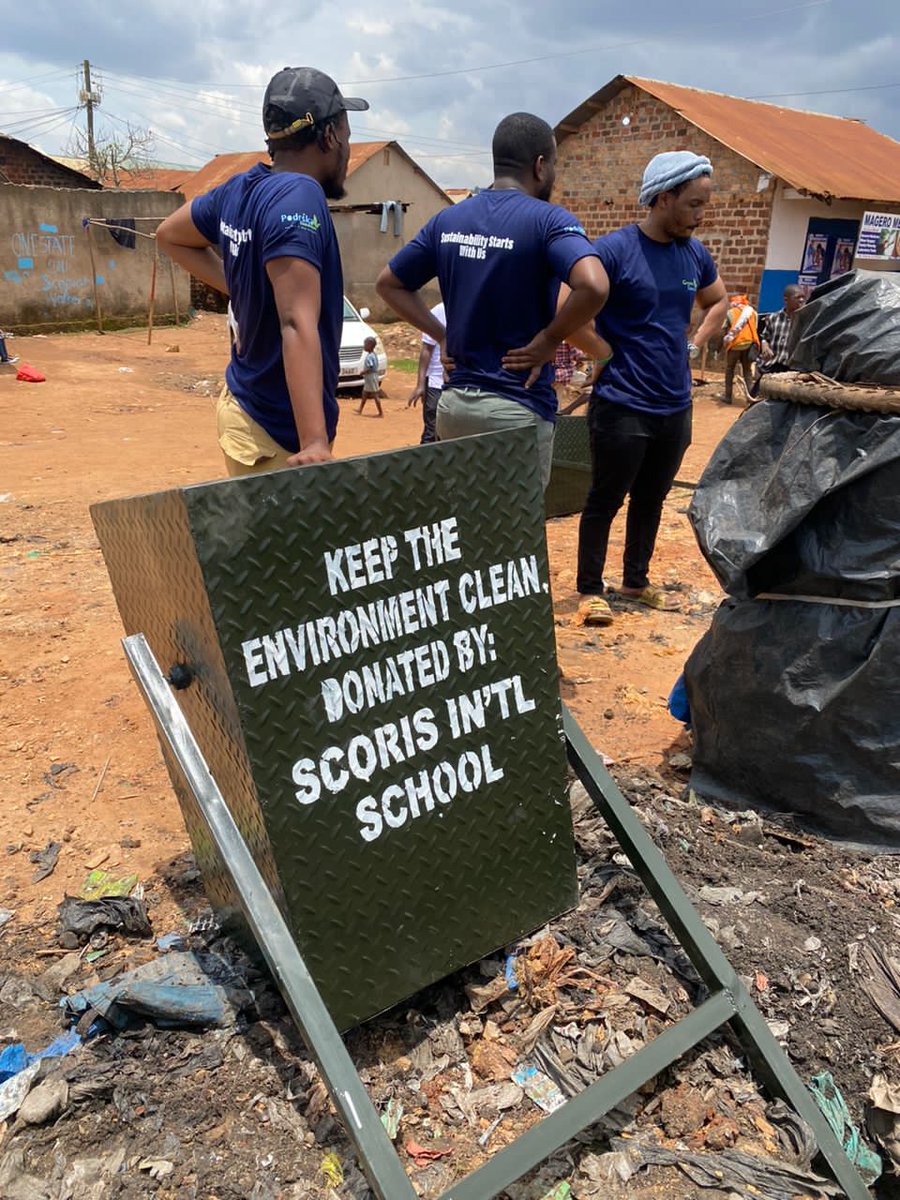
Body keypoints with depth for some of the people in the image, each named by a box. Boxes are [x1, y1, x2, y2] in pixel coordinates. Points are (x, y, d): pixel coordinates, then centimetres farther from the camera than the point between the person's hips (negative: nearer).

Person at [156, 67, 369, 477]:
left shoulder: (238, 190, 6)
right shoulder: (299, 197, -19)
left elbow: (169, 235, 24)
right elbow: (297, 326, -30)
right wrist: (315, 442, -37)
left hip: (240, 405, 9)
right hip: (278, 432, -9)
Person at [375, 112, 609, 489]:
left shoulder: (447, 219, 8)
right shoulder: (547, 220, -10)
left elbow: (389, 283, 16)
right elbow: (593, 286, -27)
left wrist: (444, 336, 10)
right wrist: (549, 340, -13)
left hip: (453, 402, 6)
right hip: (518, 409, -6)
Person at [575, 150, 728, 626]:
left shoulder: (695, 253, 7)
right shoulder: (614, 249, -12)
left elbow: (717, 302, 24)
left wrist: (694, 345, 11)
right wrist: (603, 354, -16)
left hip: (675, 405, 6)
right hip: (622, 406, -6)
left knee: (651, 498, 16)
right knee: (605, 500, 4)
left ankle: (636, 581, 31)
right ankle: (591, 589, 17)